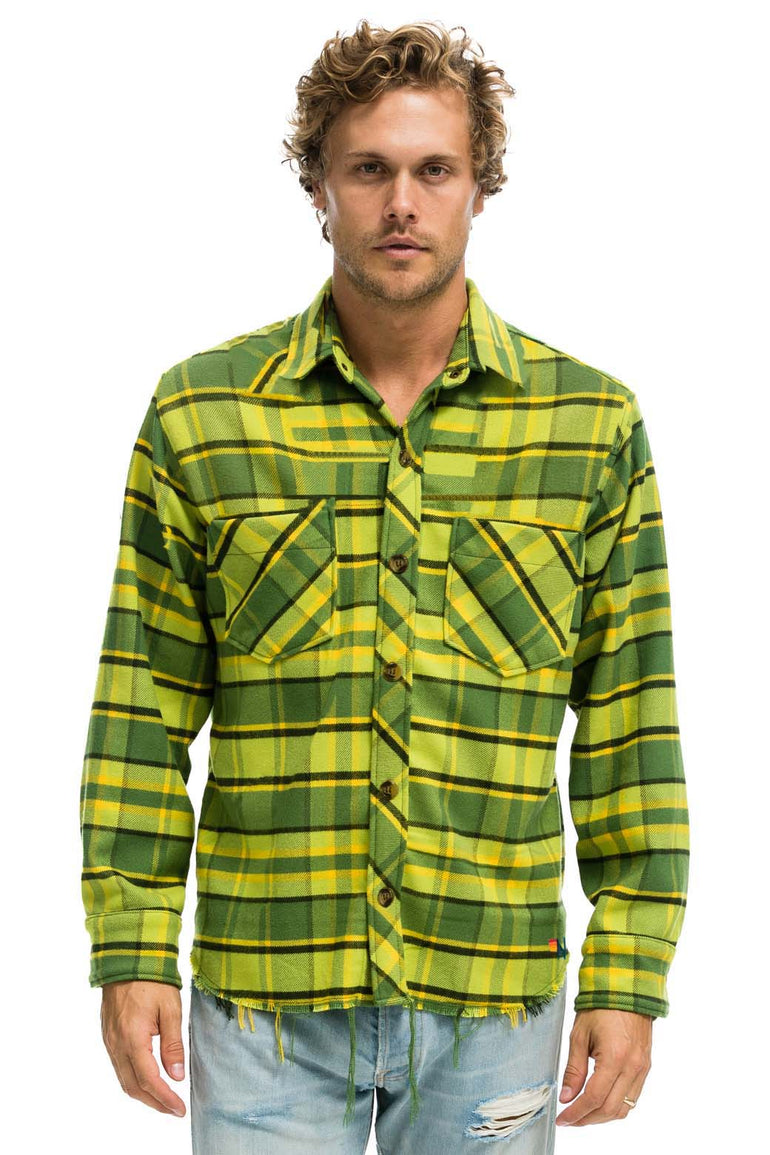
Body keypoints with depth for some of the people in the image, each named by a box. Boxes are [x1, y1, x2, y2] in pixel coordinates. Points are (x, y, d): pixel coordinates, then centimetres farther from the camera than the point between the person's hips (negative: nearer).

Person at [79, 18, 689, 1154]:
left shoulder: (592, 422, 1)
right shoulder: (199, 413, 0)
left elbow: (630, 725, 2)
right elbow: (143, 707, 2)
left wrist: (629, 976, -1)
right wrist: (130, 953, -2)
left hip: (492, 1004, 1)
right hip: (263, 995, 0)